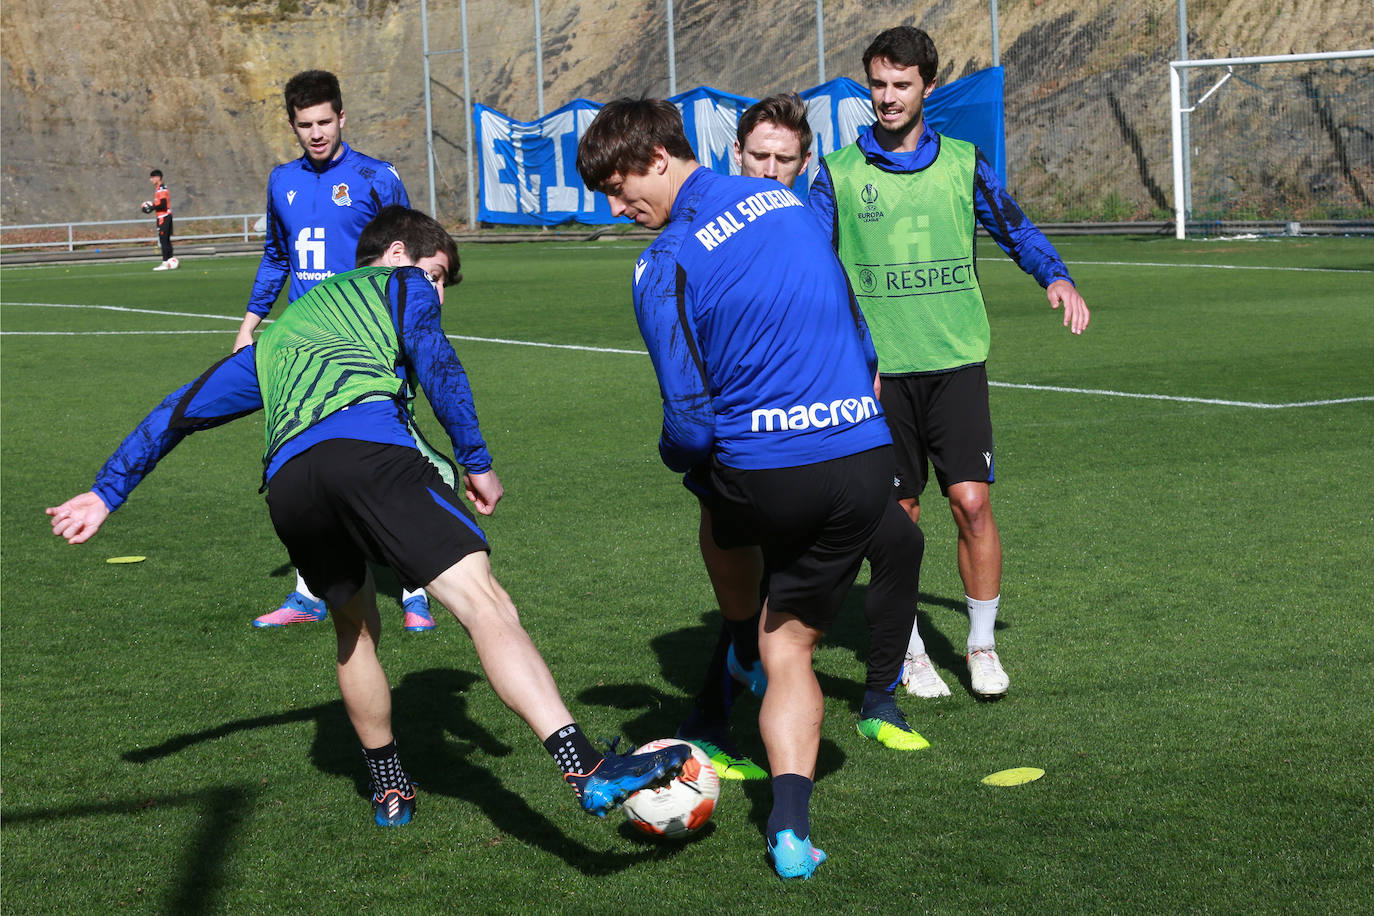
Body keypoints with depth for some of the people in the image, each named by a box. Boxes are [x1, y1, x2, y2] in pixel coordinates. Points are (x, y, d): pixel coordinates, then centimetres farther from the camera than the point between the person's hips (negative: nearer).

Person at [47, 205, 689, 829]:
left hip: (286, 482, 5)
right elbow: (436, 364, 8)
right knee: (487, 605, -16)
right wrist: (476, 461, 9)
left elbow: (184, 408, 44)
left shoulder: (275, 334, 43)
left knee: (355, 628, 29)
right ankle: (586, 769, -32)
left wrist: (107, 492, 49)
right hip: (372, 447, -5)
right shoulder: (399, 283, 28)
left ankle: (389, 788, 35)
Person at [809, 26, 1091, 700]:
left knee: (972, 500, -7)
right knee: (897, 514, 5)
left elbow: (1015, 230, 15)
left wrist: (1056, 278, -2)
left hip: (956, 360, 0)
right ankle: (909, 652, 20)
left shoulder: (961, 163, 6)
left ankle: (981, 646, 10)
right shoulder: (839, 173, 3)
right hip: (879, 367, 0)